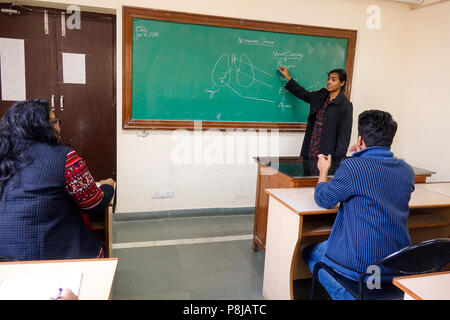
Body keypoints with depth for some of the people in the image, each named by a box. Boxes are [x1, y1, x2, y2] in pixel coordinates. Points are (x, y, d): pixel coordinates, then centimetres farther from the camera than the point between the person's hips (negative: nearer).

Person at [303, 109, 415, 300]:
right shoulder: (406, 171, 0)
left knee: (310, 253, 19)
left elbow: (323, 200, -5)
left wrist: (323, 171, 13)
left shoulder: (352, 167, -20)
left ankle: (347, 295, 8)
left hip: (361, 266, -7)